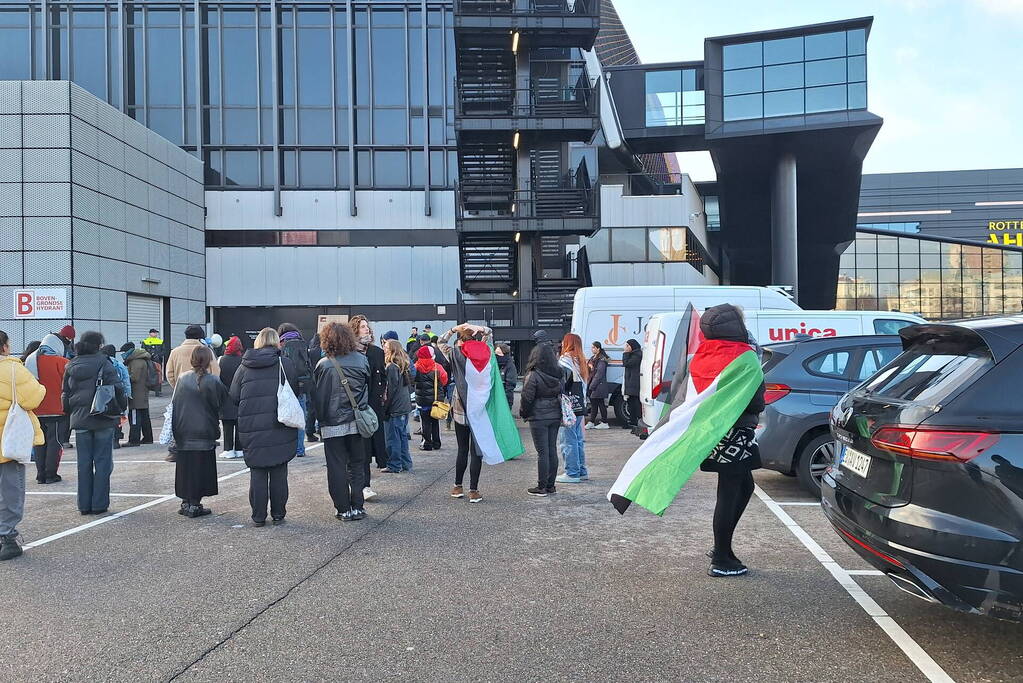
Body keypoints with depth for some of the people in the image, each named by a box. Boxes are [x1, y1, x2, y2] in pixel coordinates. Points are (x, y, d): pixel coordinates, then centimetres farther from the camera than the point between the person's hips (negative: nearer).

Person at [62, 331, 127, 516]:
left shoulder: (71, 366, 6)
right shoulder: (103, 363, -9)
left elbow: (65, 393, 12)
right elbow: (116, 389, -11)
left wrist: (71, 413, 22)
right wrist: (121, 410, 2)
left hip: (79, 420, 5)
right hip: (103, 420, -4)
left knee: (84, 463, 11)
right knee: (102, 462, 3)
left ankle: (84, 505, 15)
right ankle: (99, 504, 4)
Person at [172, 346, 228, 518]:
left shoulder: (182, 378, 2)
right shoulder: (213, 381, -11)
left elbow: (174, 403, 7)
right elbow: (220, 404, -5)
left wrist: (176, 430, 14)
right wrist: (215, 429, 10)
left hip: (183, 432, 4)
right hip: (203, 433, -4)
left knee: (185, 467, 13)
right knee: (200, 468, 2)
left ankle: (186, 502, 19)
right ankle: (194, 505, 3)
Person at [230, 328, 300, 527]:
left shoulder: (244, 366, 3)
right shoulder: (285, 364, -3)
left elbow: (233, 396, 6)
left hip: (251, 428, 1)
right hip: (280, 428, -1)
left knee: (257, 473, 9)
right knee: (279, 472, 8)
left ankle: (258, 516, 12)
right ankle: (278, 514, 14)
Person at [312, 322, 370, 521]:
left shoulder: (323, 365, -9)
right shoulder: (361, 360, -4)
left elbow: (317, 396, -4)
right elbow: (369, 383, 8)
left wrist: (321, 419, 6)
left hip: (333, 424, -2)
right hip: (357, 423, 2)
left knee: (337, 468, 7)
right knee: (357, 465, 13)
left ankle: (343, 509, 10)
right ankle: (357, 507, 14)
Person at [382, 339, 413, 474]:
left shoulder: (391, 367, -15)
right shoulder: (403, 366, 10)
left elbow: (391, 390, -16)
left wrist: (385, 409, -10)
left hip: (394, 408, -8)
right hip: (405, 407, 8)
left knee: (393, 438, 0)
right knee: (403, 436, 15)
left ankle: (394, 466, 5)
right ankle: (406, 464, 20)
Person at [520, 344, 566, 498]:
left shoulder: (533, 376, -16)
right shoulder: (559, 374, 3)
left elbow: (527, 398, -13)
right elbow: (563, 394, 8)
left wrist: (523, 413, 4)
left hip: (538, 418, -6)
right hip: (555, 416, 6)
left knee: (542, 452, -2)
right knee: (552, 450, 11)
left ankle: (542, 487, 4)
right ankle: (550, 485, 18)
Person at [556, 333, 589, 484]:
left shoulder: (565, 360, -12)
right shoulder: (581, 361, 14)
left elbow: (560, 384, -17)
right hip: (580, 407, 9)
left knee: (567, 440, -3)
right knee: (578, 440, 16)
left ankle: (572, 473, -2)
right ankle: (582, 471, 22)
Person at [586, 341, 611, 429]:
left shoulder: (602, 359, -12)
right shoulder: (592, 358, 16)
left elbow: (599, 373, -18)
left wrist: (592, 385, -19)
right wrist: (588, 385, 10)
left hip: (599, 386, -9)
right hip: (591, 386, 9)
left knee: (601, 404, -2)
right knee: (593, 404, 12)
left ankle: (604, 423, 5)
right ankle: (591, 422, 16)